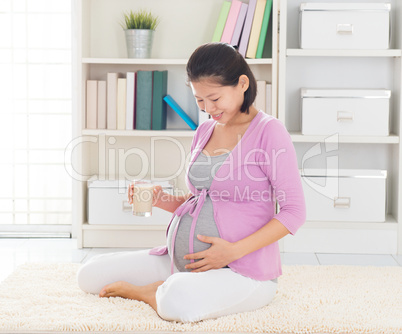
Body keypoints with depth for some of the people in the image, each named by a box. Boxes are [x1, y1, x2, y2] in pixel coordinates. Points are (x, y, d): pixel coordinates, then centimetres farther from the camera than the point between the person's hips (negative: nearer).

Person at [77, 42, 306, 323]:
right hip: (184, 261, 7)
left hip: (243, 269, -7)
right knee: (90, 275, 2)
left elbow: (294, 212, -12)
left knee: (177, 302, -37)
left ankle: (142, 292, -5)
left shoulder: (269, 131, -9)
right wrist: (163, 200, 2)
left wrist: (234, 250, -19)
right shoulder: (204, 132, 13)